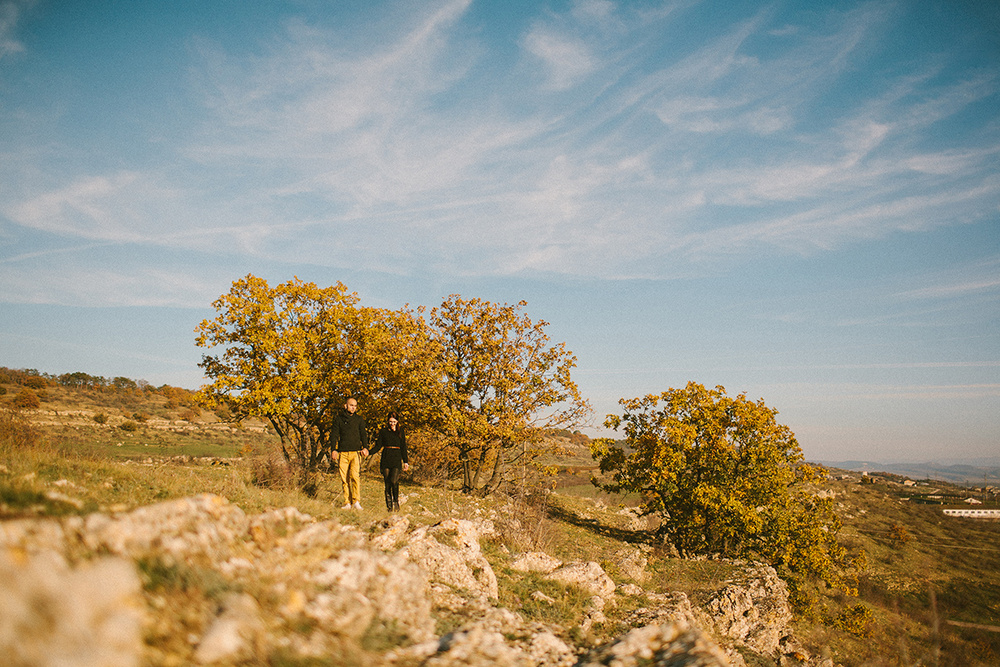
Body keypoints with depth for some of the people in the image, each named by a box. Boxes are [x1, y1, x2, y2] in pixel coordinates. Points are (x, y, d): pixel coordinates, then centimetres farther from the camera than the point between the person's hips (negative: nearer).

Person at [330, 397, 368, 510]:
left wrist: (365, 447, -7)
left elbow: (363, 434, 9)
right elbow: (334, 435, 8)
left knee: (355, 476, -16)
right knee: (344, 478, -1)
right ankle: (348, 503, 5)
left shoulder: (359, 419, 13)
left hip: (355, 452, -1)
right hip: (342, 453, 1)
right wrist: (333, 449, -5)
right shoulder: (339, 419, 12)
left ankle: (356, 502, -16)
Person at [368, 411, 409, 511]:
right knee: (387, 483, -1)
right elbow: (378, 446, 8)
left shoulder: (400, 432, 10)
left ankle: (396, 501, 0)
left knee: (394, 481, -19)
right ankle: (389, 506, 7)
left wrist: (406, 462, 8)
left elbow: (403, 448, 12)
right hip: (386, 460, 1)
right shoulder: (383, 432, 10)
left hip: (397, 459, -1)